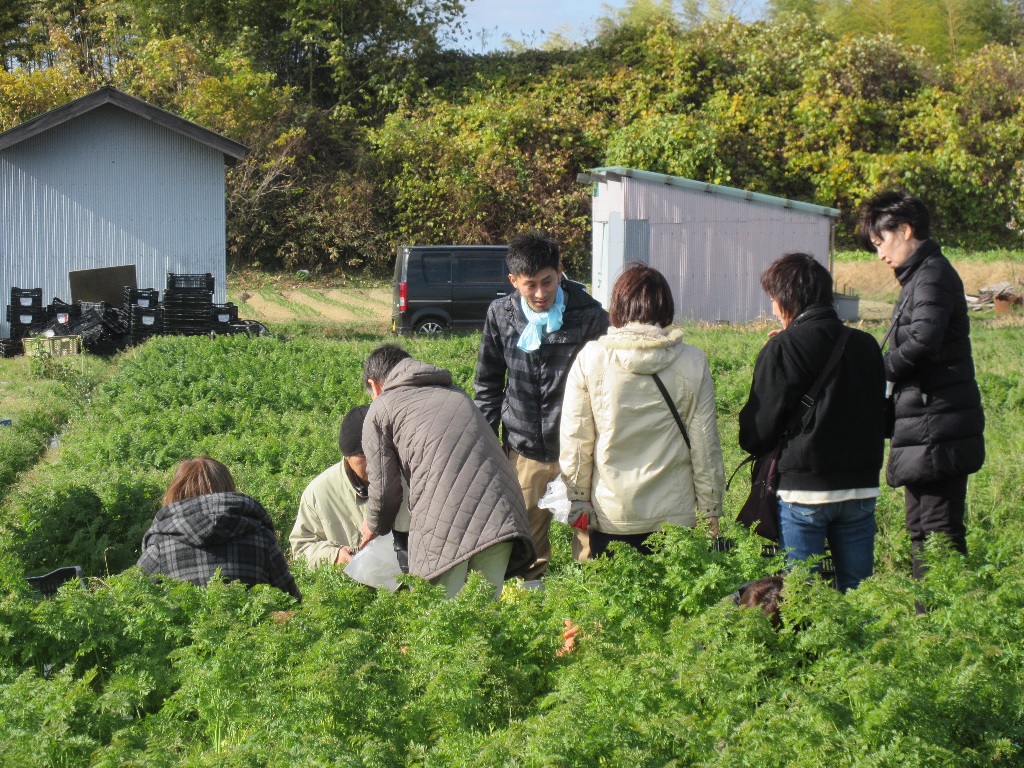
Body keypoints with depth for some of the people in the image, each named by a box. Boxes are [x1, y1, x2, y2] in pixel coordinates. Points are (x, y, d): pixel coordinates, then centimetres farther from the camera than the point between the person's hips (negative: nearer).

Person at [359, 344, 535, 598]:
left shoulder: (380, 409, 16)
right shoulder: (456, 394, 32)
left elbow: (384, 487, 13)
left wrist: (375, 527, 34)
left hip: (445, 526, -5)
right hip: (502, 518, 5)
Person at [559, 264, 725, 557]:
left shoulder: (590, 358, -5)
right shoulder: (693, 362, -3)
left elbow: (574, 439, -1)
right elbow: (705, 445, 0)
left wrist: (578, 498, 11)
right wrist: (711, 511, 9)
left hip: (610, 516, 0)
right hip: (674, 512, 0)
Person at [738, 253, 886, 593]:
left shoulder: (782, 349, -9)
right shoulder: (866, 345, 6)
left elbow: (756, 432, -7)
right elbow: (881, 418, 15)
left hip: (805, 489, -5)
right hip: (860, 488, 5)